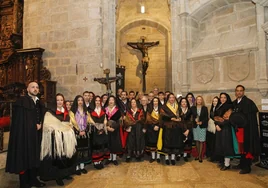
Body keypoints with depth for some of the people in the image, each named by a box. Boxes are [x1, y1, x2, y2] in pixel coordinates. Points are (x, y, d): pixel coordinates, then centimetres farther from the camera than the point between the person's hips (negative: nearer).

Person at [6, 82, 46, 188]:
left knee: (34, 157, 13)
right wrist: (34, 126, -10)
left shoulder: (39, 103, 13)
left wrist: (40, 124, -3)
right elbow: (19, 120, -13)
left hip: (36, 135, 7)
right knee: (24, 158, 2)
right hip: (24, 134, -6)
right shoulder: (22, 101, -8)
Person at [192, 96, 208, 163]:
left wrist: (201, 122, -16)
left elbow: (206, 117, -1)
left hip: (202, 126, -2)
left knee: (201, 141, -1)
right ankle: (198, 155, 21)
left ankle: (200, 156, 7)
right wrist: (195, 119, -15)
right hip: (195, 126, 2)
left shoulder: (205, 108, 1)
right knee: (197, 141, 8)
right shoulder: (193, 108, 5)